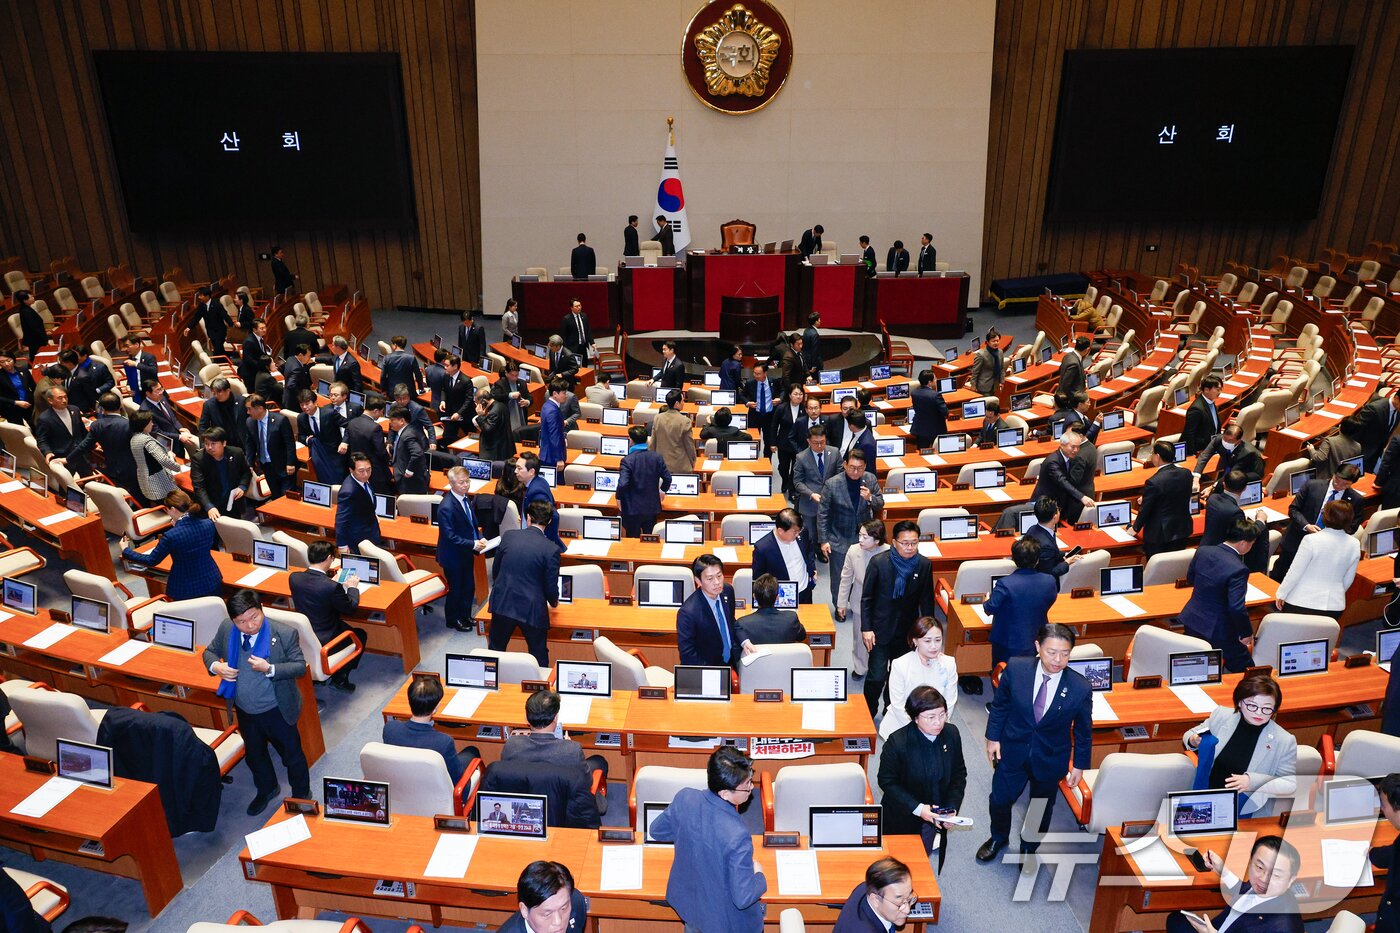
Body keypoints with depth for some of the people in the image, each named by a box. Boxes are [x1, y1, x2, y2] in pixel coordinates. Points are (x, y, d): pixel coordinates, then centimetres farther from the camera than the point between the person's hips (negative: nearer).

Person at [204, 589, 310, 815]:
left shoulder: (285, 634, -25)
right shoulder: (226, 629, -12)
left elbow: (300, 667, -19)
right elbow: (210, 651, 5)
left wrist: (270, 669, -34)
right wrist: (216, 666, -18)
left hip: (276, 710, -4)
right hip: (244, 711, 5)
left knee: (292, 755, 15)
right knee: (254, 754, 27)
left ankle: (301, 796, 41)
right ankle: (266, 790, 55)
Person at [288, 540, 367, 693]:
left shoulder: (294, 578, -12)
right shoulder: (332, 587, -30)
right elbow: (351, 607, -12)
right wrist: (352, 587, 4)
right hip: (324, 640, -6)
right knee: (360, 635, 21)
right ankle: (340, 679, 19)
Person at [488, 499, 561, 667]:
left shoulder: (508, 536, -4)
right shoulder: (551, 549, -14)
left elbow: (495, 570, 7)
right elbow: (551, 586, -8)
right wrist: (554, 601, 15)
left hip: (503, 603, 3)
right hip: (533, 609, -3)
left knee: (495, 650, 21)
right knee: (539, 655, 15)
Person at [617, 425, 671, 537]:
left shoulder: (627, 460, -18)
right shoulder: (657, 457, -4)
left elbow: (622, 484, -25)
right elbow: (667, 478, 0)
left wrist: (618, 497, -6)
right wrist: (662, 490, 20)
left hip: (633, 508, -4)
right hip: (652, 507, 4)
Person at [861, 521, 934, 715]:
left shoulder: (925, 565, -8)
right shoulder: (878, 562, -16)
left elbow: (927, 601, 2)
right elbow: (866, 598, -7)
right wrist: (866, 628, -9)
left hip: (907, 631, 3)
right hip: (881, 630, -3)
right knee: (877, 676, -2)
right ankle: (868, 713, 22)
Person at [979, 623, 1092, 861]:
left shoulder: (1080, 688, -23)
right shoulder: (1016, 669, -21)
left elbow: (1083, 730, -6)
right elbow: (999, 705, -4)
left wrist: (1080, 764, 1)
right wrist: (993, 737, -2)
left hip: (1050, 759, 0)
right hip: (1012, 751, 1)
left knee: (1041, 808, 21)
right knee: (999, 799, 18)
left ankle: (1029, 847, 50)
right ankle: (999, 838, 50)